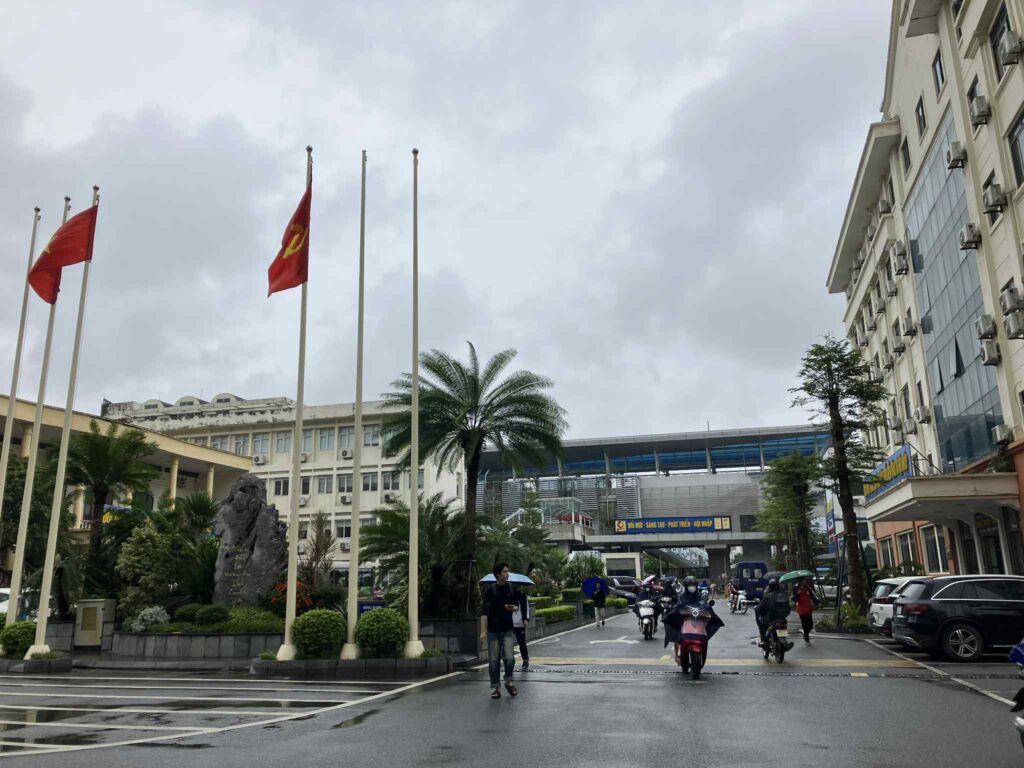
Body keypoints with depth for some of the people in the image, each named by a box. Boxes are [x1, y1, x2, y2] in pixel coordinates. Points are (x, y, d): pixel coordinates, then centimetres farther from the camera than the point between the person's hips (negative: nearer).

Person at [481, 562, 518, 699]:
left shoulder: (511, 588, 4)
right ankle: (495, 687, 16)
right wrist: (483, 630, -18)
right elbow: (485, 611, -10)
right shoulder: (490, 590, -6)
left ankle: (509, 681, 15)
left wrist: (513, 607, -7)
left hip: (508, 629, 2)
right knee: (493, 660, 2)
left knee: (509, 658, -10)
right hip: (493, 630, -2)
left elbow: (517, 605, 17)